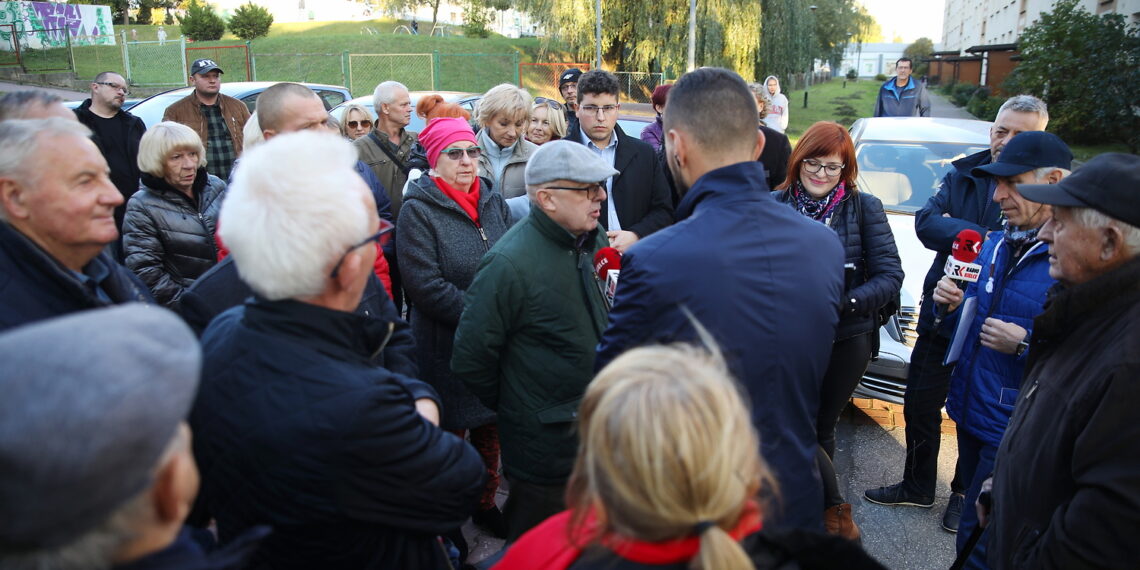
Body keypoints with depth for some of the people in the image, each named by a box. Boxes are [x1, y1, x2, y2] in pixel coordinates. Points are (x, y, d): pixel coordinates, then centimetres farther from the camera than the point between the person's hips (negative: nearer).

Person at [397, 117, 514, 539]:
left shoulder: (494, 202, 5)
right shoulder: (418, 210, -12)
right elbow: (425, 286, -19)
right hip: (446, 348, -5)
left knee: (491, 430, 19)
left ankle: (485, 503, 41)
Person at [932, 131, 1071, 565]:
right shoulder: (995, 245, 7)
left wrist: (1025, 345, -27)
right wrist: (953, 305, -3)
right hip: (970, 413, 7)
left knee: (980, 543, 4)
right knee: (975, 532, 25)